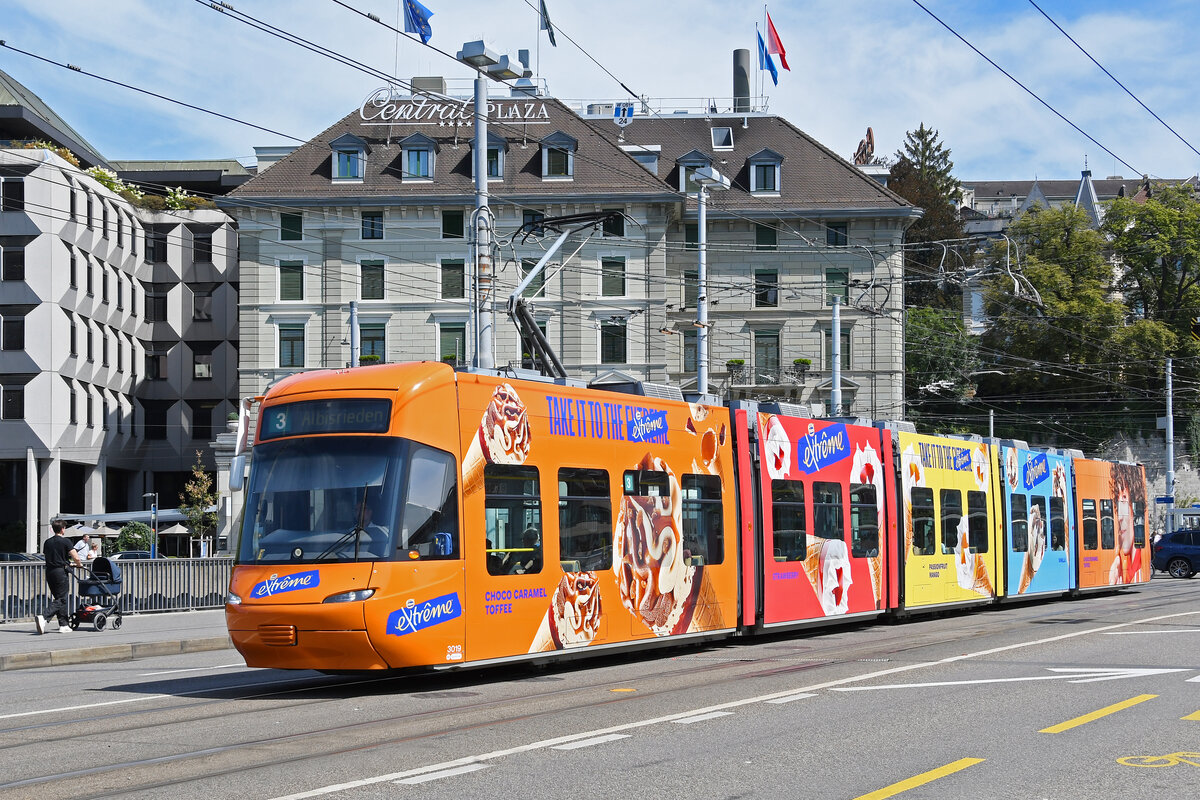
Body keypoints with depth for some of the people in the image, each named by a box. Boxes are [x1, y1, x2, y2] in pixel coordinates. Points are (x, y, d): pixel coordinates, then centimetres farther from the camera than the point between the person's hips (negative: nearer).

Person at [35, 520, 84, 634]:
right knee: (61, 600, -4)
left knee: (59, 598, 13)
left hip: (49, 572, 7)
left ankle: (64, 625, 12)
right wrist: (80, 564, 8)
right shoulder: (65, 541, -7)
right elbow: (76, 558, -14)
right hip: (61, 572, -6)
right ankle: (42, 617, -23)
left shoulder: (48, 542, 11)